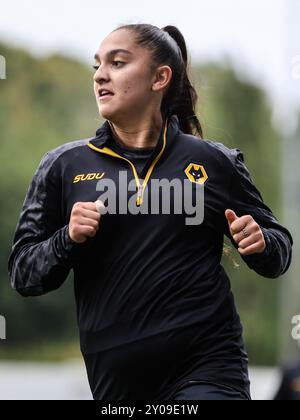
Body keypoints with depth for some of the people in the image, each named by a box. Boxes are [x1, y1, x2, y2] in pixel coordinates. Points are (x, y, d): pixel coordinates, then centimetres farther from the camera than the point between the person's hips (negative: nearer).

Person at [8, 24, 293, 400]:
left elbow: (279, 248, 14)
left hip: (206, 366, -2)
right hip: (114, 376, 2)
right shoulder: (64, 167, 6)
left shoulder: (215, 162, 5)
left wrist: (261, 244, -9)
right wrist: (67, 240, -11)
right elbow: (22, 274, 8)